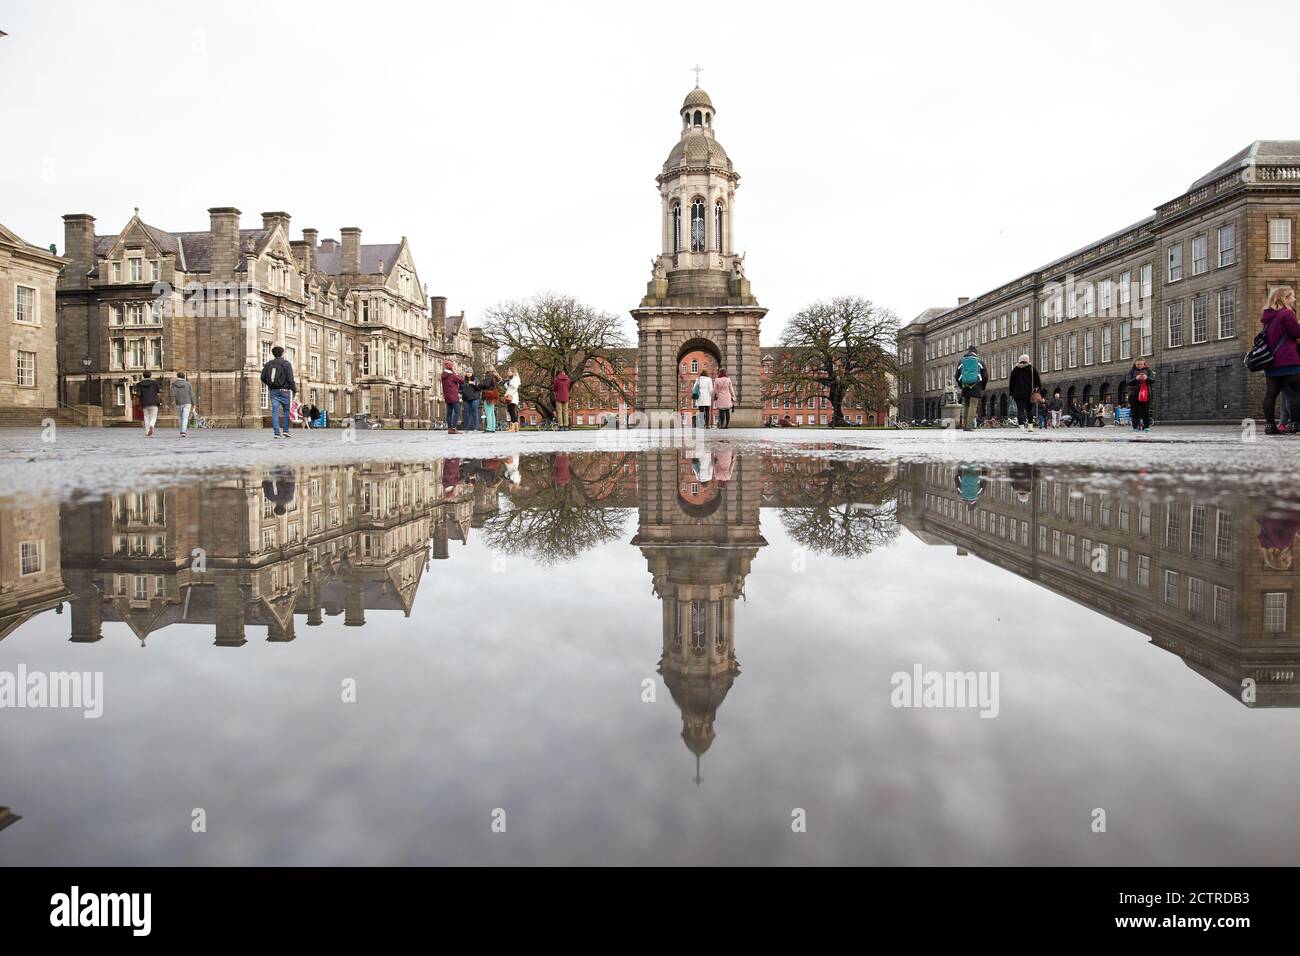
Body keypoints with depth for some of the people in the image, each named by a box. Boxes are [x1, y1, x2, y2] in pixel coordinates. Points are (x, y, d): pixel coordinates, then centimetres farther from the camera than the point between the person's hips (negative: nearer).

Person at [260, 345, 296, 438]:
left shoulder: (268, 364, 12)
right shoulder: (286, 363, -3)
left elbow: (263, 378, 9)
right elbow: (290, 379, -11)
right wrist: (294, 389, -7)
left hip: (273, 391, 4)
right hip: (284, 390, -4)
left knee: (275, 411, 1)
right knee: (287, 410, 7)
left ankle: (276, 432, -4)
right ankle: (286, 430, 0)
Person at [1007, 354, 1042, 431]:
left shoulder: (1015, 370, 5)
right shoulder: (1032, 369, 3)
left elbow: (1011, 382, 7)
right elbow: (1038, 381, 2)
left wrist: (1011, 393, 13)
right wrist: (1039, 392, 5)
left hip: (1018, 394, 0)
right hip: (1029, 393, 0)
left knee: (1020, 410, -3)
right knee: (1029, 410, 12)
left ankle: (1021, 425, -17)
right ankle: (1030, 426, 7)